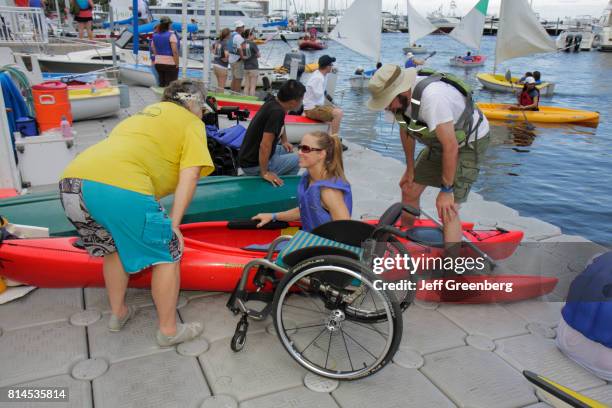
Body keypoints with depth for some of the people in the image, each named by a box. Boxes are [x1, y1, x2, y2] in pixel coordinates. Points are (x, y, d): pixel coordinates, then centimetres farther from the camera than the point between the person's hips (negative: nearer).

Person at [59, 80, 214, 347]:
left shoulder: (146, 113, 36)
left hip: (72, 182, 8)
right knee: (167, 256, 10)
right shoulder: (191, 122, 14)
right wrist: (173, 222, 0)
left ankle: (118, 314, 43)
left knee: (114, 249, 30)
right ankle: (168, 330, 21)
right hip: (120, 188, -8)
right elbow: (190, 174, 0)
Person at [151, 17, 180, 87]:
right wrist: (177, 64, -12)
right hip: (170, 63, -7)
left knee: (162, 84, 13)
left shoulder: (155, 35, 9)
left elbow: (153, 50, 13)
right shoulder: (171, 34, -11)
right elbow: (175, 51, -18)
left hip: (158, 63, 7)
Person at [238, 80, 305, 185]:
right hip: (253, 165, -9)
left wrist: (284, 141, 17)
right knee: (297, 159, 1)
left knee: (287, 151, 23)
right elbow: (265, 146, -31)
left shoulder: (274, 102, -1)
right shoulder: (276, 112, -28)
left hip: (249, 156, 9)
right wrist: (264, 173, -23)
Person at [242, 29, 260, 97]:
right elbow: (258, 55, -4)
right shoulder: (253, 43, -12)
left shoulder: (243, 44, 5)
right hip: (253, 67, -6)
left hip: (246, 67, 6)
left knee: (246, 86, 9)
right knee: (253, 86, -3)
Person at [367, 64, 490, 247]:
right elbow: (406, 131, 5)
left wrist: (446, 190, -27)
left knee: (446, 208, -18)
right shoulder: (400, 97, -13)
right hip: (439, 142, 8)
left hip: (469, 142, -8)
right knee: (409, 190, 10)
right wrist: (410, 169, 11)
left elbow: (451, 147, -34)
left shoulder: (432, 97, -38)